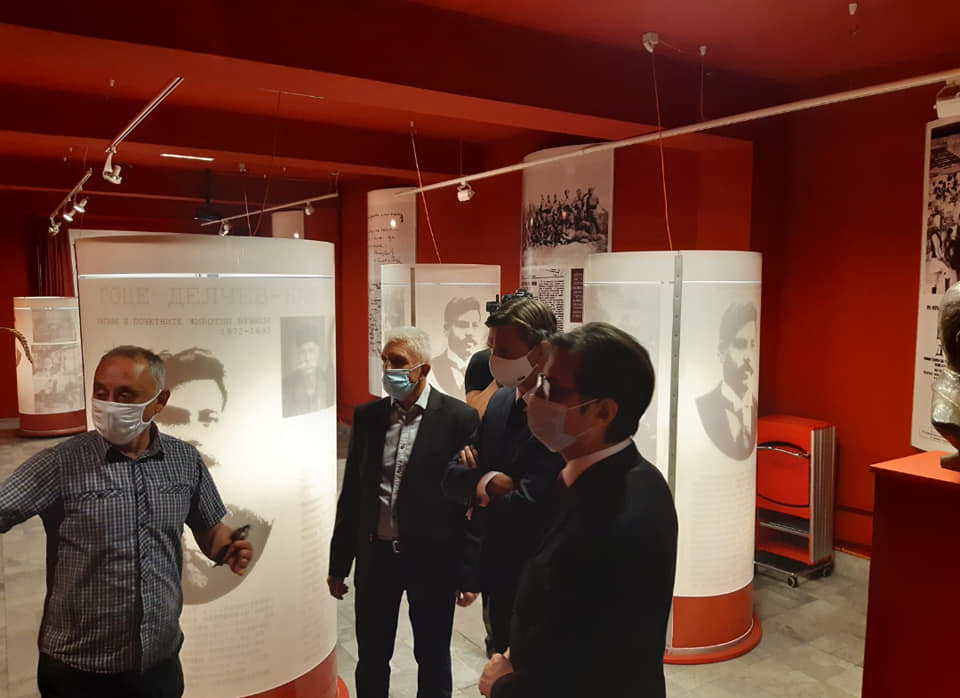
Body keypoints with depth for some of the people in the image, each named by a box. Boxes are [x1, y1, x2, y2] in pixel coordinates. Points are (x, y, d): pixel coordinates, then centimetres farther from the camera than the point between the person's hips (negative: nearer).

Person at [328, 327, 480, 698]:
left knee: (433, 662, 15)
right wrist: (339, 562, 9)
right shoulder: (367, 415, 2)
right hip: (375, 557, 4)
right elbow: (352, 492, 7)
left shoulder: (458, 418, -11)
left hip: (432, 559, -3)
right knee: (370, 661, 17)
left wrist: (469, 572, -8)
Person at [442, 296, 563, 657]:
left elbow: (527, 508, -29)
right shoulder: (500, 400, 3)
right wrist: (487, 481, -17)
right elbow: (452, 477, 3)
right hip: (497, 573, 7)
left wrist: (481, 500, -9)